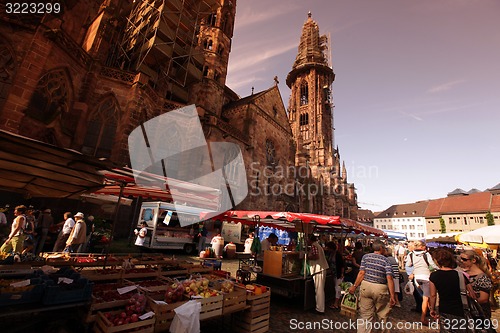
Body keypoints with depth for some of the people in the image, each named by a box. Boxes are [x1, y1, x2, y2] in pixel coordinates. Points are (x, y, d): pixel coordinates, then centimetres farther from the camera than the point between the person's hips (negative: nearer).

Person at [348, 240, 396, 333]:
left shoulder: (366, 257, 3)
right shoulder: (385, 260, -1)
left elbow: (361, 273, -4)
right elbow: (389, 278, -10)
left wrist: (354, 286, 2)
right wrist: (392, 296, -8)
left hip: (365, 286, 1)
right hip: (380, 289, -1)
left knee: (365, 315, 10)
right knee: (382, 315, 20)